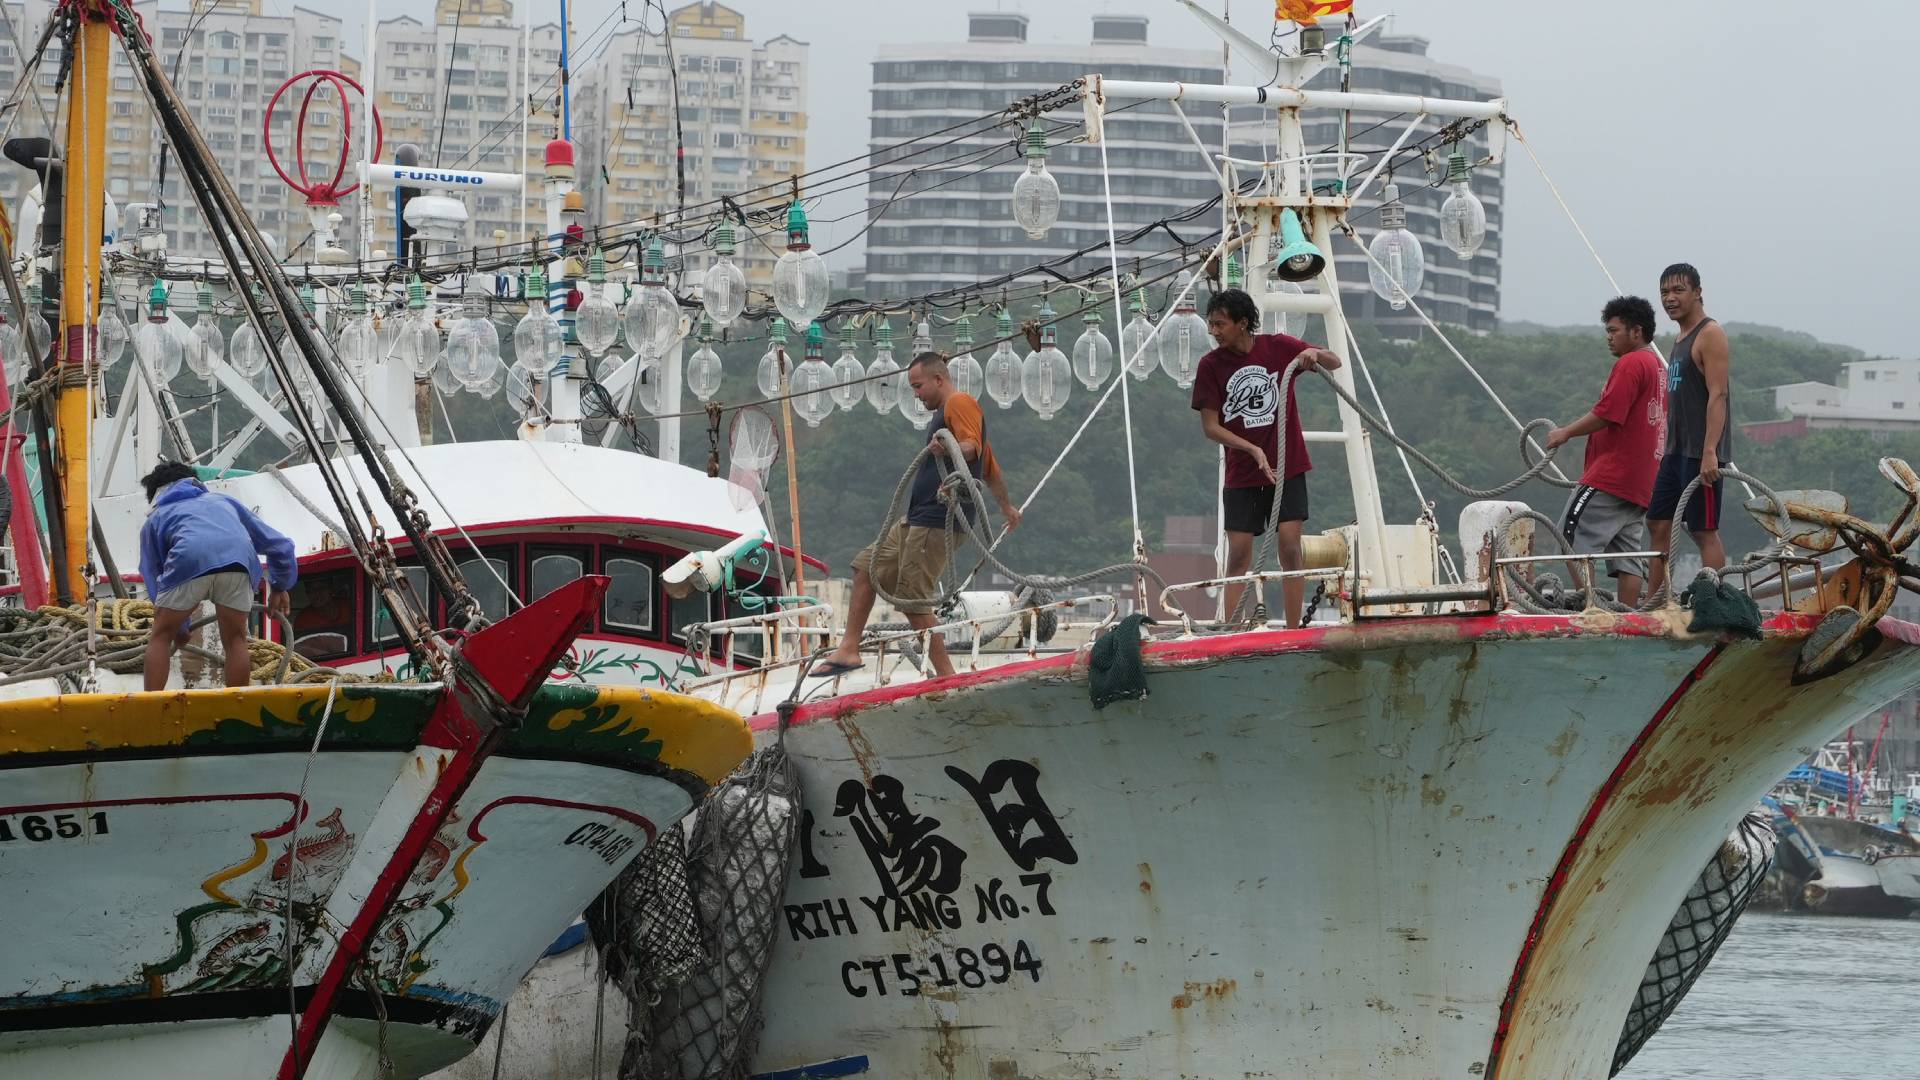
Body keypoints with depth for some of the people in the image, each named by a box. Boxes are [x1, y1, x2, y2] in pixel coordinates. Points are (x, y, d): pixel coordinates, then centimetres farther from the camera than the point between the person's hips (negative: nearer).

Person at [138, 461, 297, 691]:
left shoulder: (155, 519, 35)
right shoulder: (224, 501, 41)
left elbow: (154, 581, 34)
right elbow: (281, 546, 41)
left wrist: (180, 628, 47)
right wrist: (280, 587, 56)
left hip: (189, 560, -2)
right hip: (239, 559, 2)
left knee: (160, 637, 15)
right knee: (235, 639, 19)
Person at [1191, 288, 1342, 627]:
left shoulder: (1278, 347, -3)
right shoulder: (1211, 365, -4)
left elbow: (1335, 364, 6)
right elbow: (1210, 426, -5)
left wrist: (1315, 354, -18)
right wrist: (1253, 450, -17)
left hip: (1287, 468, 0)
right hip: (1242, 475, 0)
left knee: (1289, 548, -6)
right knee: (1239, 554, -2)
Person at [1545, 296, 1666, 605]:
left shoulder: (1630, 364, -11)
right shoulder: (1657, 365, 19)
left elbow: (1606, 414, -18)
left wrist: (1566, 433, -6)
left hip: (1611, 476, -10)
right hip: (1641, 483, 10)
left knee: (1573, 538, -8)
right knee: (1627, 555, 6)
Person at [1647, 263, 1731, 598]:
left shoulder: (1710, 335, -11)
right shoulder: (1682, 338, 18)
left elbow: (1717, 395, -20)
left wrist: (1709, 452, -27)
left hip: (1701, 454, -10)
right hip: (1676, 451, 10)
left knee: (1704, 532, -8)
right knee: (1658, 524, 10)